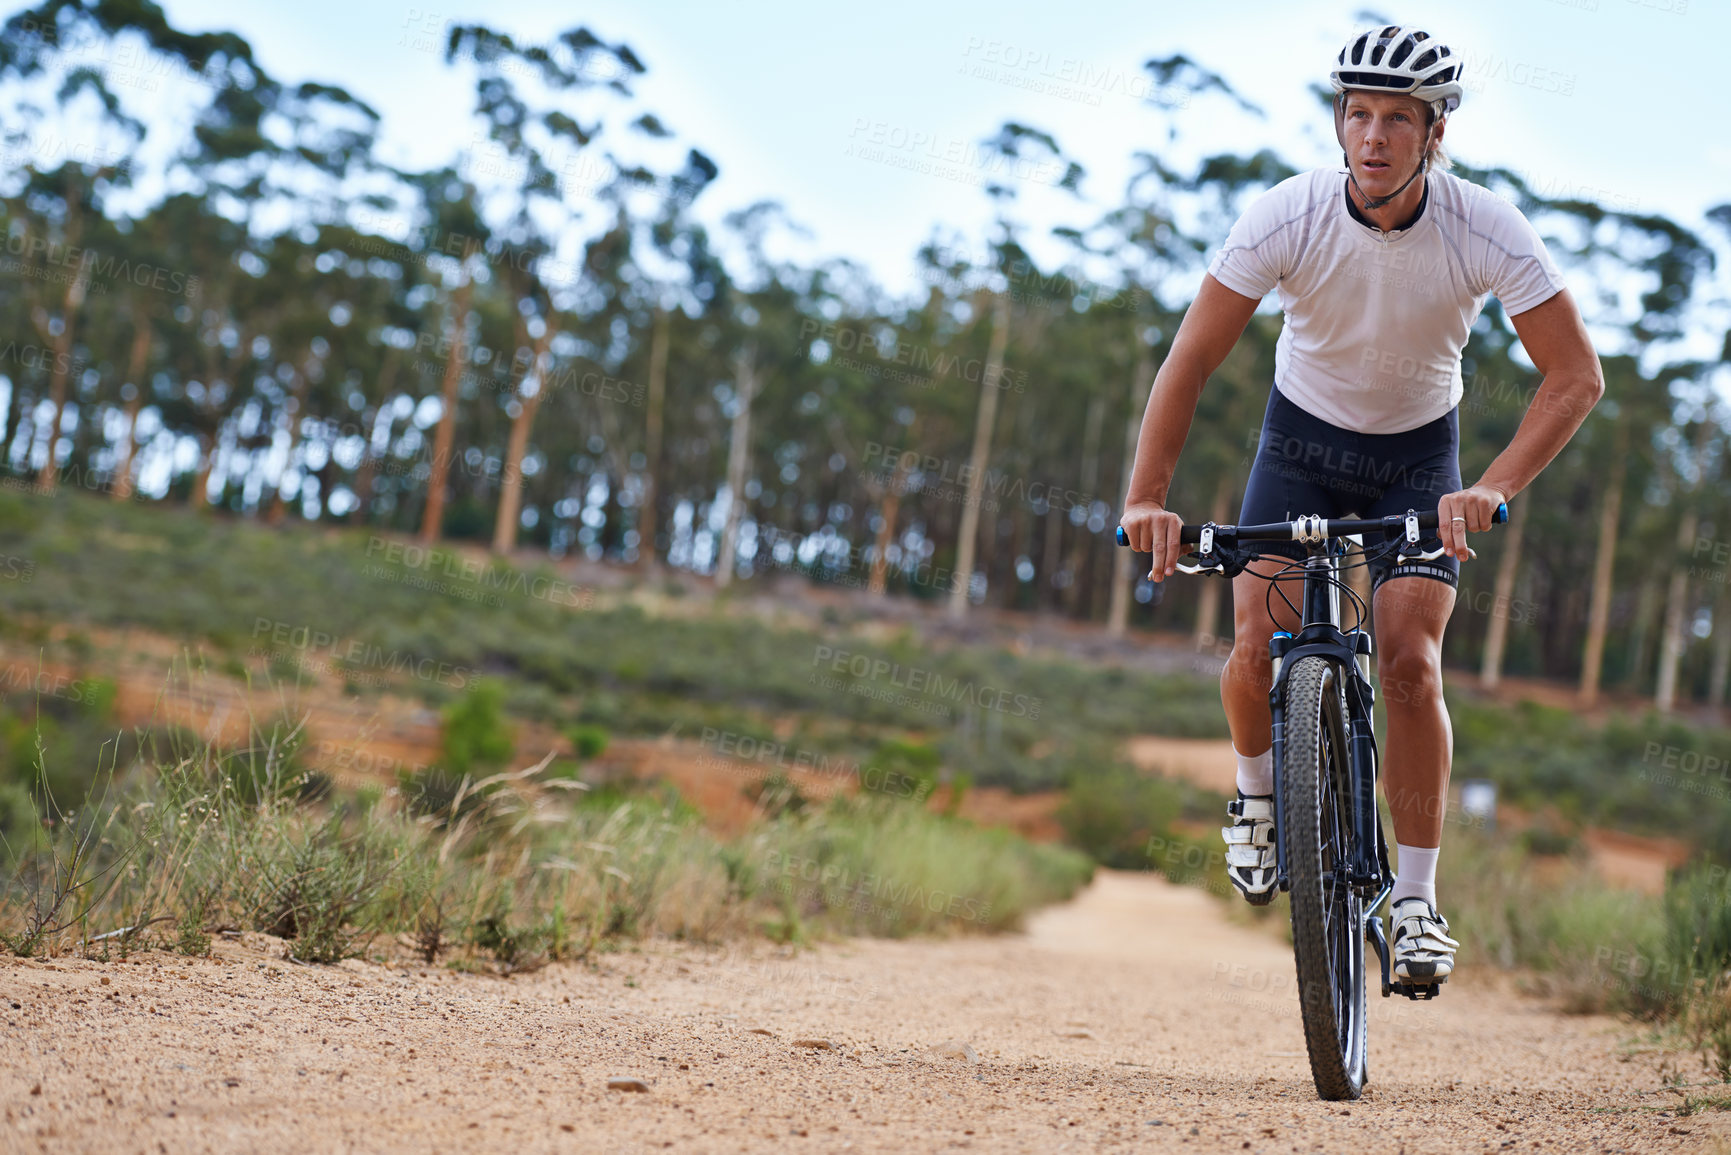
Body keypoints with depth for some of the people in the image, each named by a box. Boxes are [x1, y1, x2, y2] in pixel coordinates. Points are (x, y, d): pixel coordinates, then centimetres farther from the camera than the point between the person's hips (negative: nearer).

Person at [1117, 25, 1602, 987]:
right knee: (1258, 652, -14)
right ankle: (1257, 791, 19)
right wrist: (1147, 496, -32)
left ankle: (1418, 901, -4)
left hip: (1418, 454, -1)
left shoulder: (1489, 231, -25)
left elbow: (1577, 376, -23)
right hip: (1303, 439, 1)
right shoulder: (1286, 218, -25)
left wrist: (1495, 490, -37)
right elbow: (1191, 363, -22)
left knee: (1411, 664, -16)